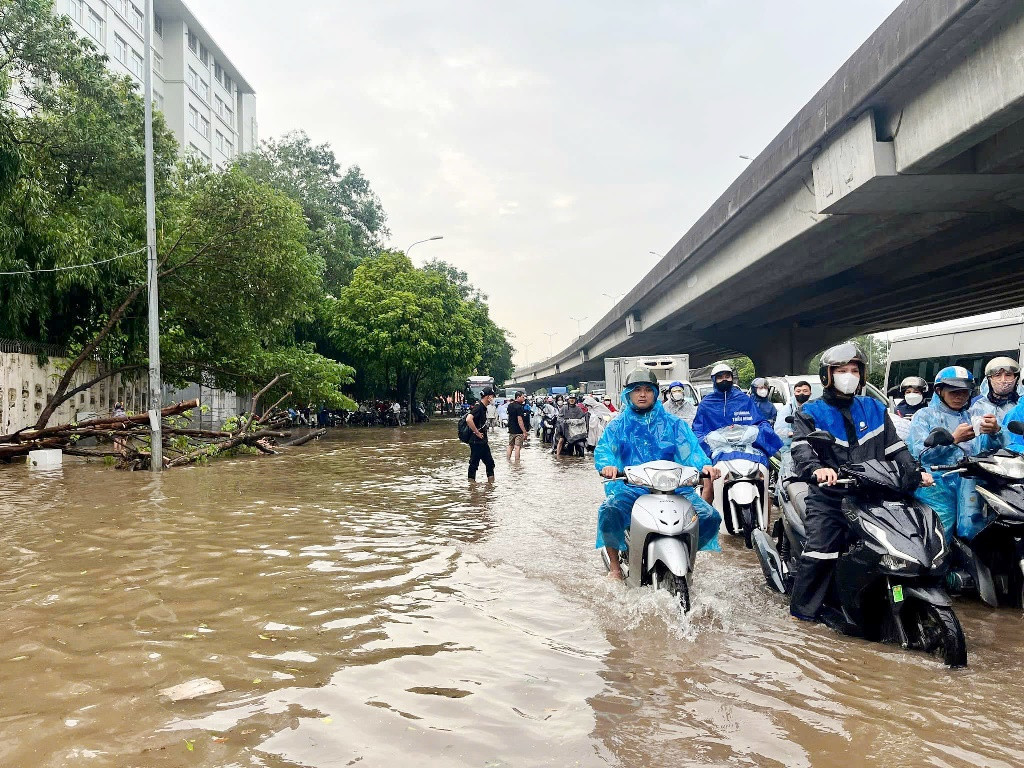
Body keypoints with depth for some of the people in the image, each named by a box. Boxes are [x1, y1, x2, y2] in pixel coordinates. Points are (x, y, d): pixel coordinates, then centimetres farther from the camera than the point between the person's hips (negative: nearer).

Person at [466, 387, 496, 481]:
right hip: (476, 442, -10)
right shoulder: (478, 407, -17)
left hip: (483, 442, 10)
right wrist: (477, 433, -24)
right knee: (474, 464, -1)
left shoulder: (483, 407, 13)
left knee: (490, 463, 13)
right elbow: (468, 419, -32)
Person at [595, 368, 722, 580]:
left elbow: (690, 447, 2)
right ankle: (615, 566, -8)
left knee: (710, 517, -15)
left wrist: (705, 465, -20)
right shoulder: (618, 425, 14)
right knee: (609, 513, -33)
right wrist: (607, 465, -26)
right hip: (629, 487, -2)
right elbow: (603, 448, -2)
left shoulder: (673, 424, 16)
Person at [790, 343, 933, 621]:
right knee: (820, 552, -17)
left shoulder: (874, 409, 18)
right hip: (829, 497, -4)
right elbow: (801, 448, -13)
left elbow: (894, 448, 17)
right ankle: (803, 609, -7)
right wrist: (817, 468, -33)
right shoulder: (811, 413, 5)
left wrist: (914, 472, 1)